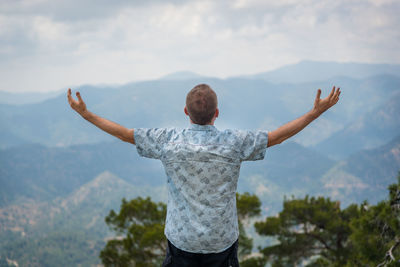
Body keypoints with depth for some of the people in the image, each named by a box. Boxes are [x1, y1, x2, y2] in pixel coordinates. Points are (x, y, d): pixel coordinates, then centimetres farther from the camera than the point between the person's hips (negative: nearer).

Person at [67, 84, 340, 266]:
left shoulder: (168, 142, -9)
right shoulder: (234, 142, -10)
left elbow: (125, 133, 0)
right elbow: (277, 136, -2)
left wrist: (85, 113, 12)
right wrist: (317, 111, 6)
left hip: (181, 241, 0)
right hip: (223, 243, 0)